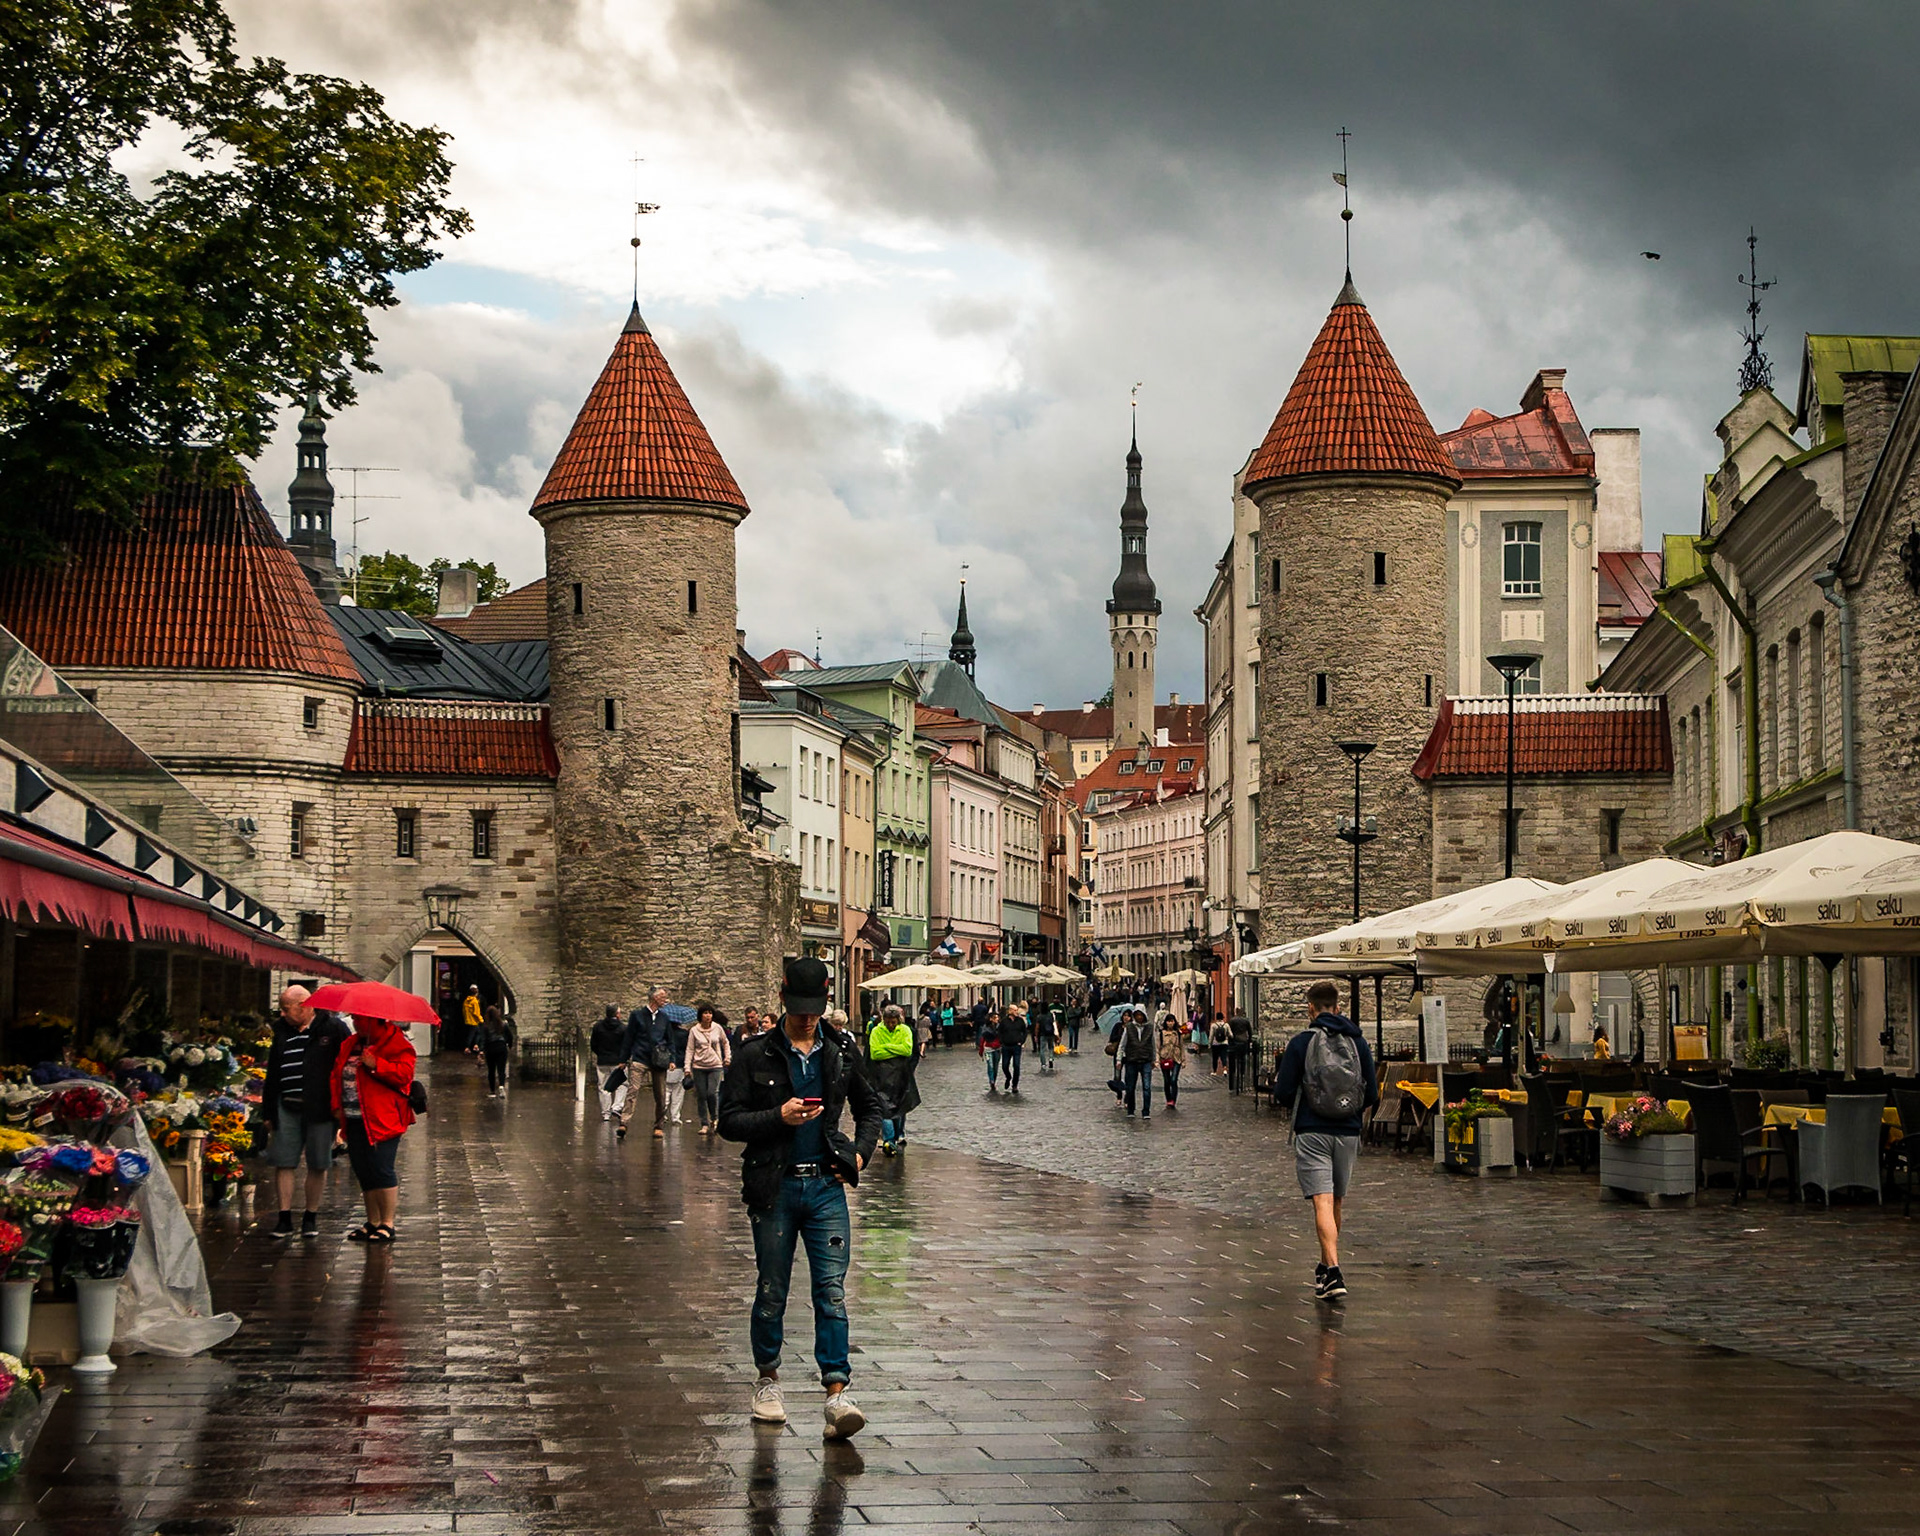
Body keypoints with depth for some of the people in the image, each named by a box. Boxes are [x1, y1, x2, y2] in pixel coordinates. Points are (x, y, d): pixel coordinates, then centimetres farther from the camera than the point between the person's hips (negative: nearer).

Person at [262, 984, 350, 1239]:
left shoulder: (333, 1029, 0)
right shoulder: (282, 1032, 16)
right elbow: (272, 1074, 21)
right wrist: (268, 1112, 16)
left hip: (319, 1109, -4)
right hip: (286, 1107, 4)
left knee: (318, 1165, 2)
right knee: (284, 1163, 0)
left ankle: (311, 1217, 13)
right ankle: (285, 1218, 5)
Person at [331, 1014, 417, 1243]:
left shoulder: (396, 1043, -6)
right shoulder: (351, 1044, 17)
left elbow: (404, 1073, -16)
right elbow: (337, 1073, 21)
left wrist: (376, 1065, -25)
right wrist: (337, 1104, 10)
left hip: (382, 1120, -8)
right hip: (355, 1121, 8)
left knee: (381, 1170, -9)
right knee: (363, 1172, 11)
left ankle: (387, 1224, -1)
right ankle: (373, 1222, 21)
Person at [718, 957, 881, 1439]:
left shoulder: (839, 1055, 9)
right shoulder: (754, 1056, -1)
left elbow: (869, 1106, 24)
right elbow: (730, 1121, -4)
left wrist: (860, 1151, 9)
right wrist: (780, 1117, -17)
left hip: (826, 1186, 2)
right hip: (775, 1187, -2)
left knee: (832, 1290, -7)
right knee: (771, 1291, 8)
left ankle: (837, 1392, -11)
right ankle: (767, 1378, 27)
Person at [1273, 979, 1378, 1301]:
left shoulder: (1301, 1042, -6)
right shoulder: (1357, 1041, 3)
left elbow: (1283, 1093, -7)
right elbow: (1372, 1096, 4)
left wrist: (1278, 1087, 16)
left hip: (1312, 1133, -3)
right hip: (1348, 1133, 4)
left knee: (1323, 1202, -10)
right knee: (1337, 1202, 18)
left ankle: (1333, 1271, -24)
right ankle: (1326, 1265, 33)